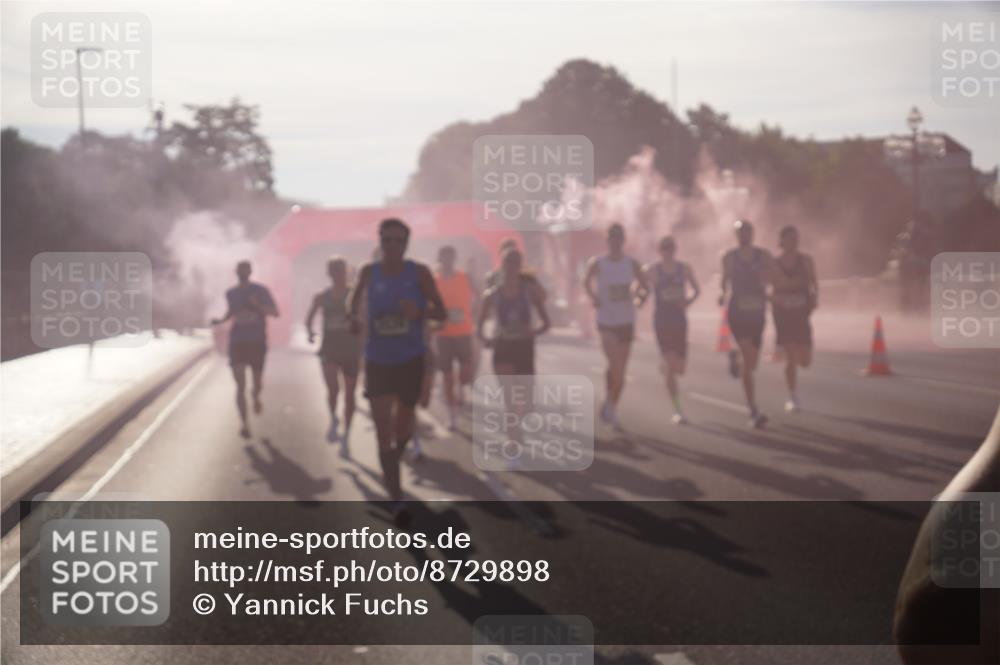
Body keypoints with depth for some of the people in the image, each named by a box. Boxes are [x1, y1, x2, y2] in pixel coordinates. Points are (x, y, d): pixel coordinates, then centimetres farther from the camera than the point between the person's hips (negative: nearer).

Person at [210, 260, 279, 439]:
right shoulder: (231, 293, 4)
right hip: (237, 342, 1)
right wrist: (221, 321, 2)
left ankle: (255, 396, 48)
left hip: (258, 343, -1)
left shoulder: (260, 291, -4)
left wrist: (258, 306, -24)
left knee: (258, 384, 10)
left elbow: (275, 312, -6)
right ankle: (244, 424, -12)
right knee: (240, 385, -12)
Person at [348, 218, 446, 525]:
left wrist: (419, 311, -23)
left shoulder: (419, 273, -7)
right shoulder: (370, 272, -2)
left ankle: (394, 459, 50)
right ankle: (397, 501, -11)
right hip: (377, 361, 0)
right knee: (383, 433, -10)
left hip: (411, 360, 0)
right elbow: (357, 295, 19)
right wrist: (354, 318, -1)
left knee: (402, 428, 15)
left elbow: (441, 312, -2)